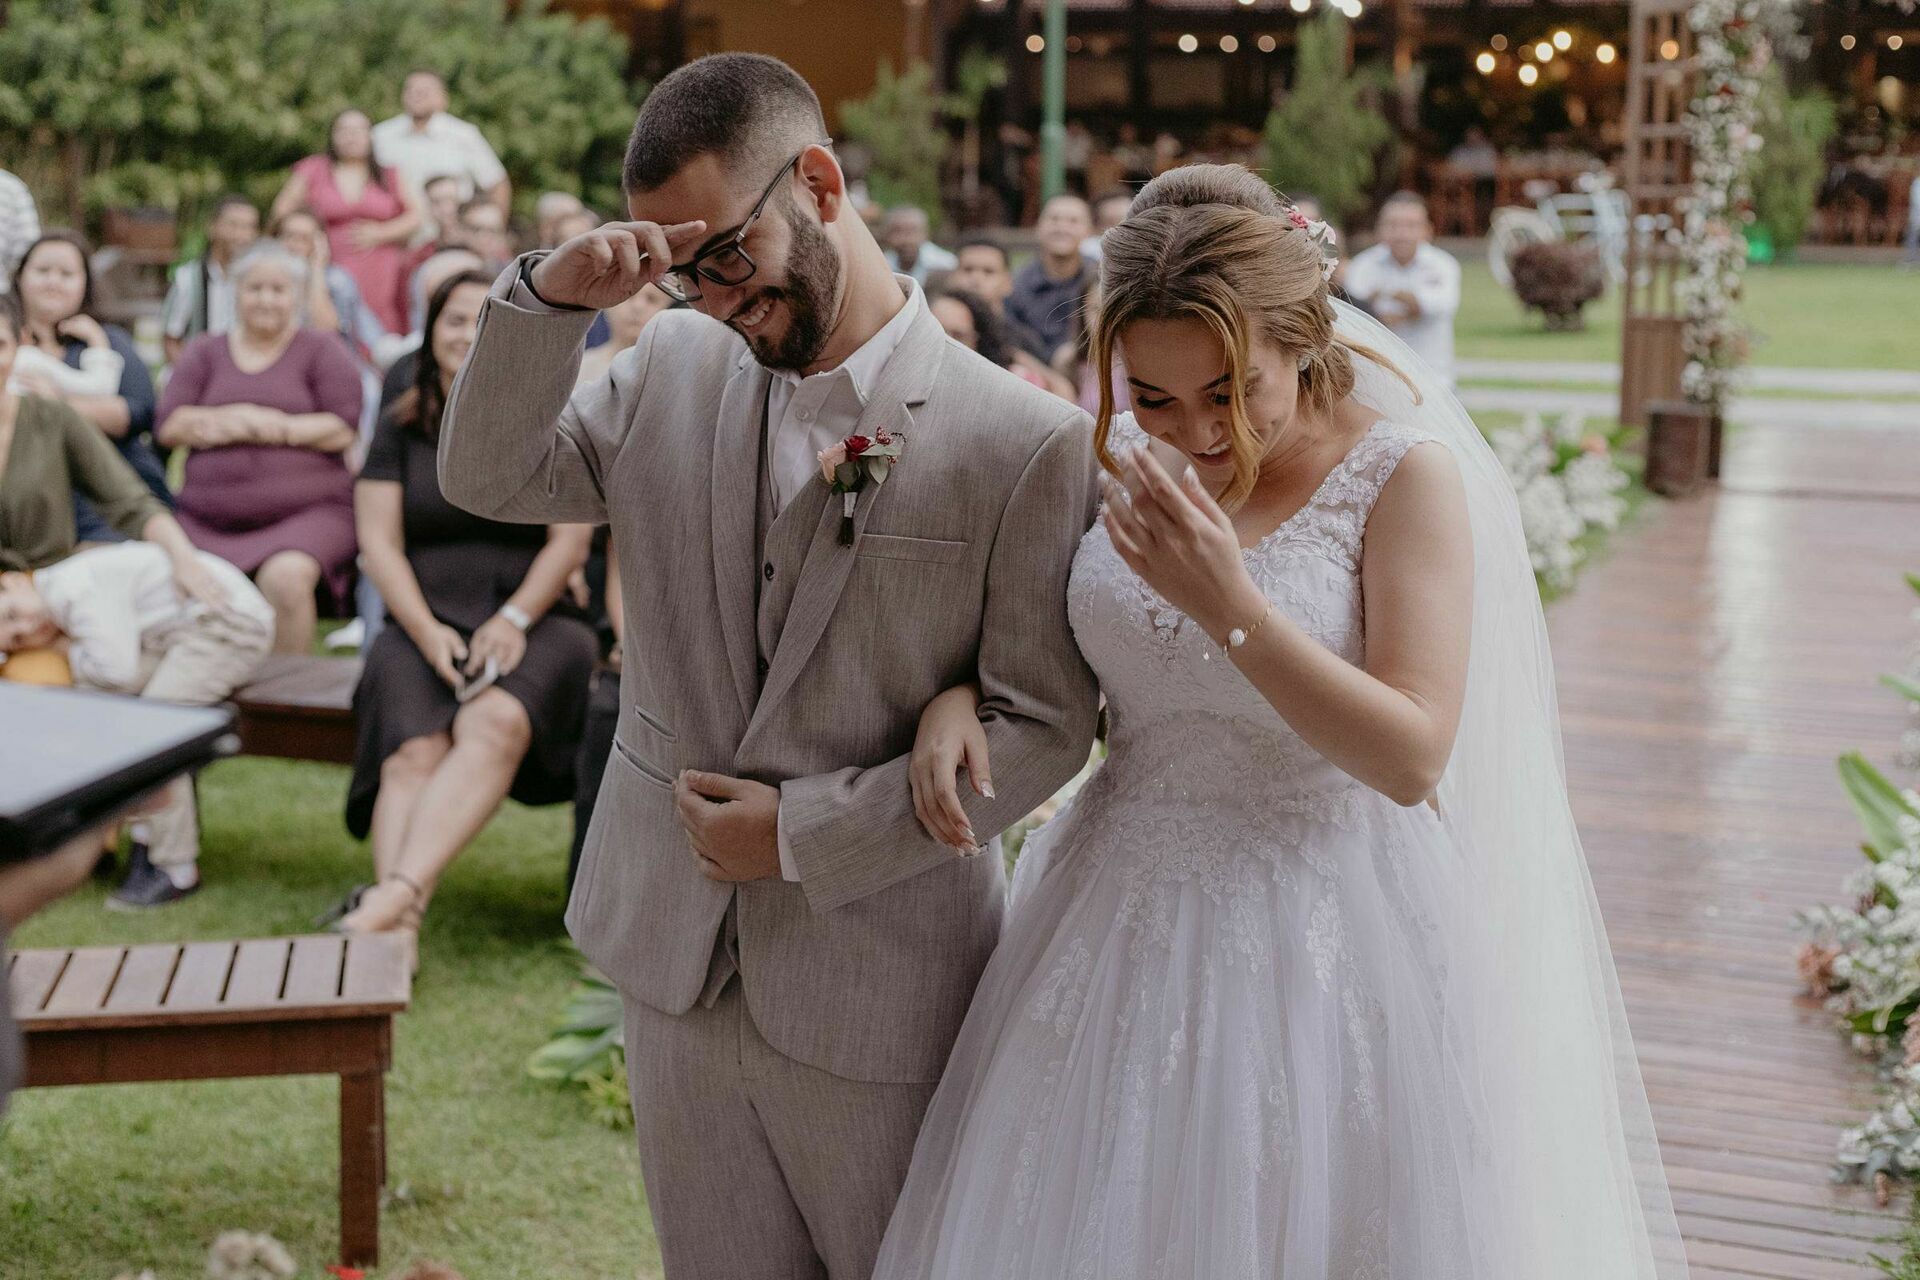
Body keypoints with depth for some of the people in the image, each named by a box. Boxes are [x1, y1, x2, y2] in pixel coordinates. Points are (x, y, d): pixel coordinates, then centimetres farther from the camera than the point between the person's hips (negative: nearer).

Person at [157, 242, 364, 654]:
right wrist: (242, 418, -9)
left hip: (306, 512, -3)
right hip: (208, 522, 3)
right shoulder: (206, 353, 19)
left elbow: (344, 430, -4)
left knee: (285, 577, -34)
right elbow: (169, 426, 7)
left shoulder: (322, 350, 11)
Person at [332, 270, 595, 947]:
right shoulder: (401, 430, 14)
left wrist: (514, 620, -13)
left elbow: (570, 542, 2)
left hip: (531, 622, -1)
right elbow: (379, 544, 6)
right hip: (423, 626, 2)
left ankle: (397, 891, -48)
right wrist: (428, 632, -10)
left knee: (496, 724, -35)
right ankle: (401, 923, -47)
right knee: (416, 750, -29)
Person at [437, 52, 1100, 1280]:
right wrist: (547, 300, -10)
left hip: (878, 990, -4)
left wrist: (804, 835, -15)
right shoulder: (673, 370, 2)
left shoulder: (1027, 439, -14)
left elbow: (1043, 725, -13)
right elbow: (489, 477, 7)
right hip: (676, 968, 4)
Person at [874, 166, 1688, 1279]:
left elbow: (1414, 756, -19)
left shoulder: (1405, 471, -13)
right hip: (1131, 928, 5)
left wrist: (1227, 603, -27)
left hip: (1327, 942, -4)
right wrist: (955, 697, -8)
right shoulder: (1120, 460, 0)